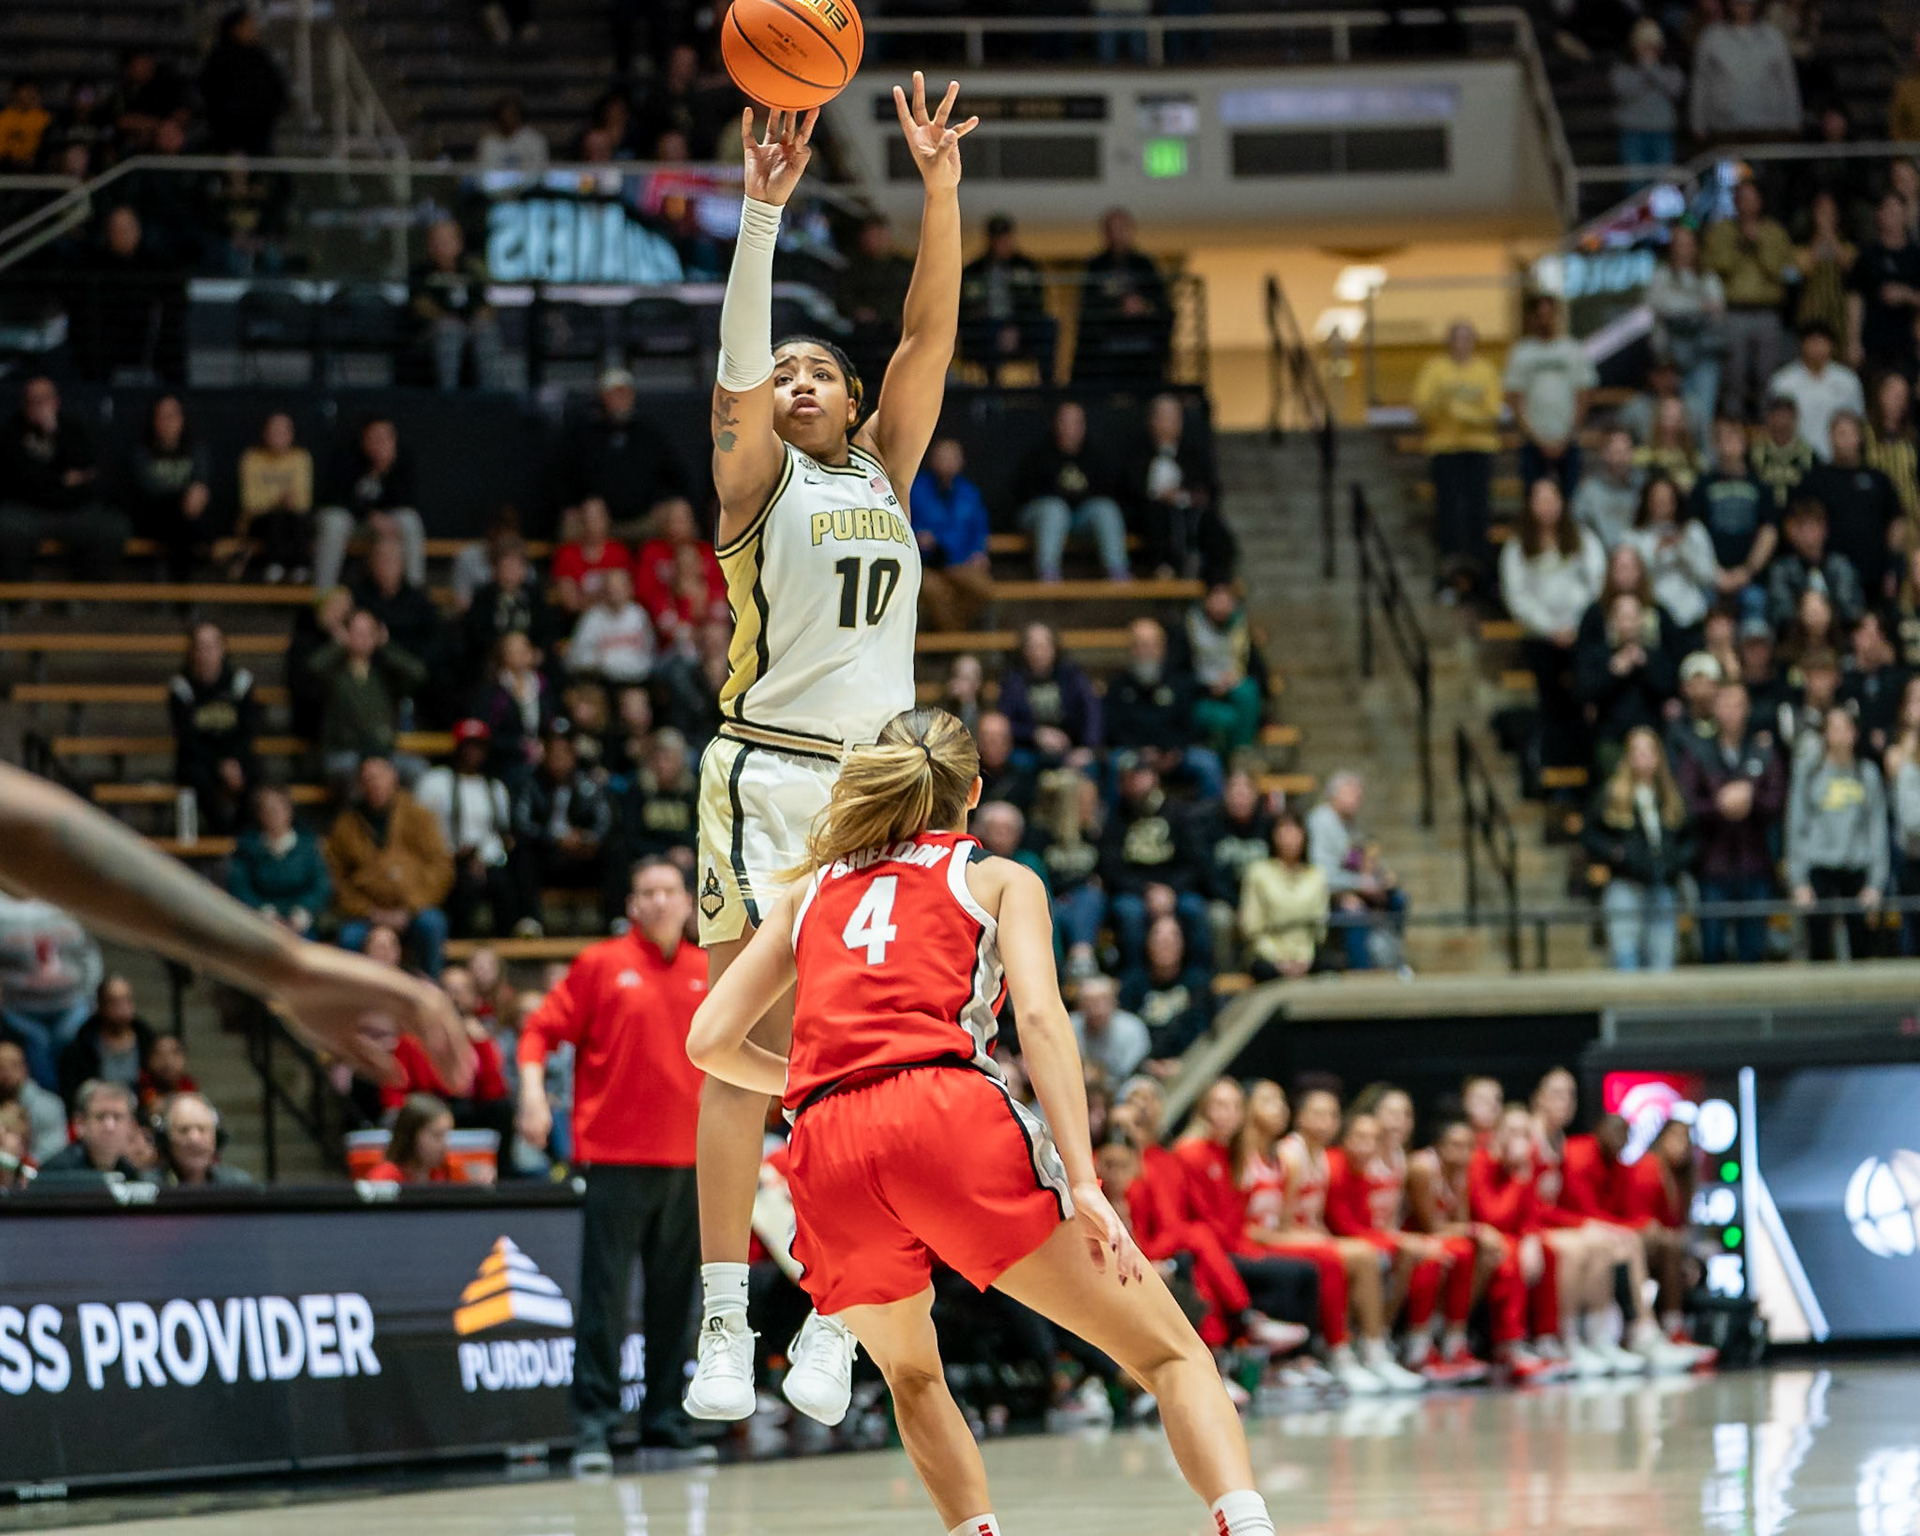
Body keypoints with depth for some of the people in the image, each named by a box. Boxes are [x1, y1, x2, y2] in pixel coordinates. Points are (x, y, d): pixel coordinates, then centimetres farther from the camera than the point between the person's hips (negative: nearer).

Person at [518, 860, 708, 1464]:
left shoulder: (707, 973, 10)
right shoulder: (601, 964, 0)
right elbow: (541, 1029, 0)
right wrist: (532, 1091, -14)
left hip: (686, 1158, 4)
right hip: (616, 1156, -4)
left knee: (674, 1294, 6)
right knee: (605, 1290, -6)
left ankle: (664, 1418, 12)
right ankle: (593, 1420, -3)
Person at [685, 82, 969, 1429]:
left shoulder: (886, 470, 17)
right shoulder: (759, 476, 6)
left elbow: (930, 331, 8)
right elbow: (739, 361, -10)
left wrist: (942, 189, -2)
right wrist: (765, 207, -22)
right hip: (768, 776, -4)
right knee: (748, 1055, -8)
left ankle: (833, 1322, 2)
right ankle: (723, 1328, -9)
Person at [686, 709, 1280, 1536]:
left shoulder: (810, 893, 28)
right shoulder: (998, 879, 20)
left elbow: (710, 1041, 21)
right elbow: (1039, 1016, 1)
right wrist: (1083, 1181, -6)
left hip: (828, 1157, 3)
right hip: (953, 1111, -3)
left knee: (912, 1378, 31)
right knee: (1171, 1355, -1)